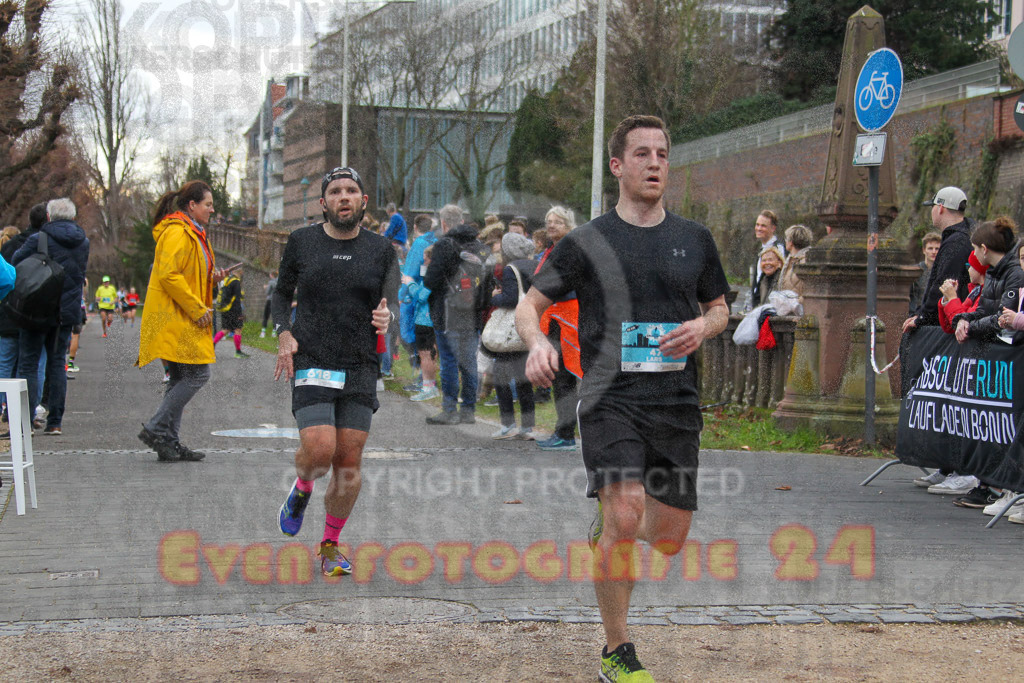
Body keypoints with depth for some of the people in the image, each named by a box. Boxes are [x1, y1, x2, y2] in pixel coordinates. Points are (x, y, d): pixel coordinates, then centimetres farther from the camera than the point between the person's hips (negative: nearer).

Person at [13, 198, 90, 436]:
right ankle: (55, 422, 10)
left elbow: (16, 263, -6)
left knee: (28, 363, 1)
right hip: (68, 311, 5)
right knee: (57, 363, 12)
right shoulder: (83, 242, 5)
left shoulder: (39, 240, -12)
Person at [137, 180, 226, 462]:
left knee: (181, 379, 9)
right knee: (197, 374, -11)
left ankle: (170, 442, 11)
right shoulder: (177, 233, -13)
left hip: (183, 320, 11)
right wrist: (197, 308, -19)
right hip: (175, 319, -11)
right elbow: (168, 274, -21)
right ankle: (156, 429, -9)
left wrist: (211, 278, 12)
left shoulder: (193, 233, 21)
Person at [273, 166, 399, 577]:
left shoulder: (381, 250, 6)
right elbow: (282, 294, 16)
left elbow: (390, 307, 6)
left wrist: (386, 319, -18)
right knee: (319, 450, -19)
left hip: (360, 368, 2)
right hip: (311, 365, -2)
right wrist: (284, 334, -2)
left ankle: (330, 547, 16)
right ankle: (301, 490, 17)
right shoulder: (302, 242, 4)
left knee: (349, 461, -1)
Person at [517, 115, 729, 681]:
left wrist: (702, 326, -1)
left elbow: (720, 308, 22)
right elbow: (529, 305, 4)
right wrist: (537, 344, -18)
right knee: (625, 516, -22)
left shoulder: (695, 239, 11)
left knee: (670, 538, 7)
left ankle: (606, 529, 43)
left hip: (677, 403, 4)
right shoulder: (588, 241, 1)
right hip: (611, 399, -4)